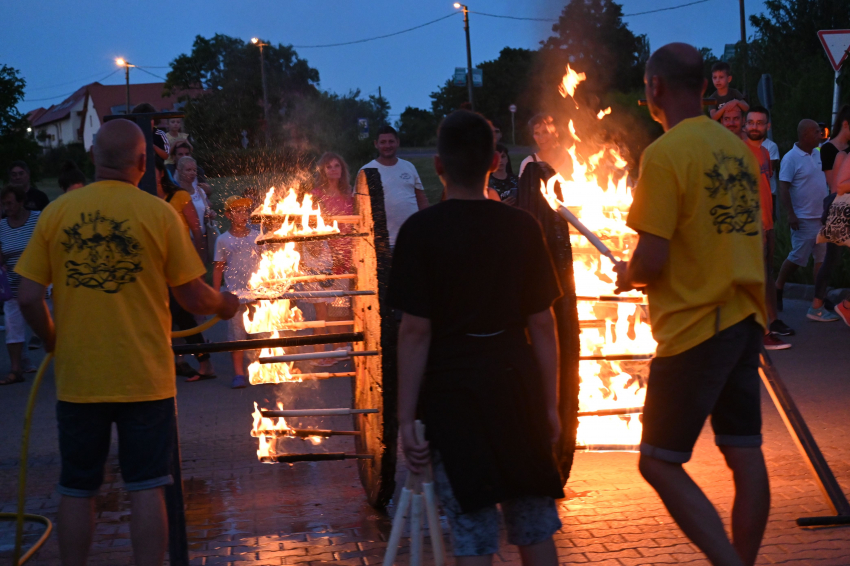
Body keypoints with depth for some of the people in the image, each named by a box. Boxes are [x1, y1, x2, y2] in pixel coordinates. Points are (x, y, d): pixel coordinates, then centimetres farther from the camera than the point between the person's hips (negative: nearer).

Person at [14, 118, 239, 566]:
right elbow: (194, 297, -4)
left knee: (76, 491, 14)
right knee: (146, 489, 6)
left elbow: (28, 297, -2)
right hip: (143, 377, -2)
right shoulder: (158, 213, -7)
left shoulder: (56, 213, -2)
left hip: (77, 378, 2)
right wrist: (225, 305, 17)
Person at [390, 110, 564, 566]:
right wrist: (551, 404, 11)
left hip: (453, 393, -3)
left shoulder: (420, 231, -7)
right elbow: (542, 323, 3)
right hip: (518, 387, 3)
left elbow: (415, 331, -10)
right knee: (535, 528, 13)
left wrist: (406, 418, -6)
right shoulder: (522, 227, 2)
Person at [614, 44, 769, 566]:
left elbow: (651, 258, -19)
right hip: (745, 319, 8)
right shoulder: (737, 147, 9)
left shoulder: (665, 154, -14)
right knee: (745, 456, 10)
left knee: (659, 464, 0)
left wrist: (627, 277, 3)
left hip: (695, 327, -8)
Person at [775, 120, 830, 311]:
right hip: (804, 218, -7)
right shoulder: (791, 158, -13)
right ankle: (777, 289, 14)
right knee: (798, 257, -3)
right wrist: (790, 214, -22)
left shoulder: (818, 154, 9)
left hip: (822, 216, 7)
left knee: (822, 257, 5)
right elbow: (783, 188, -16)